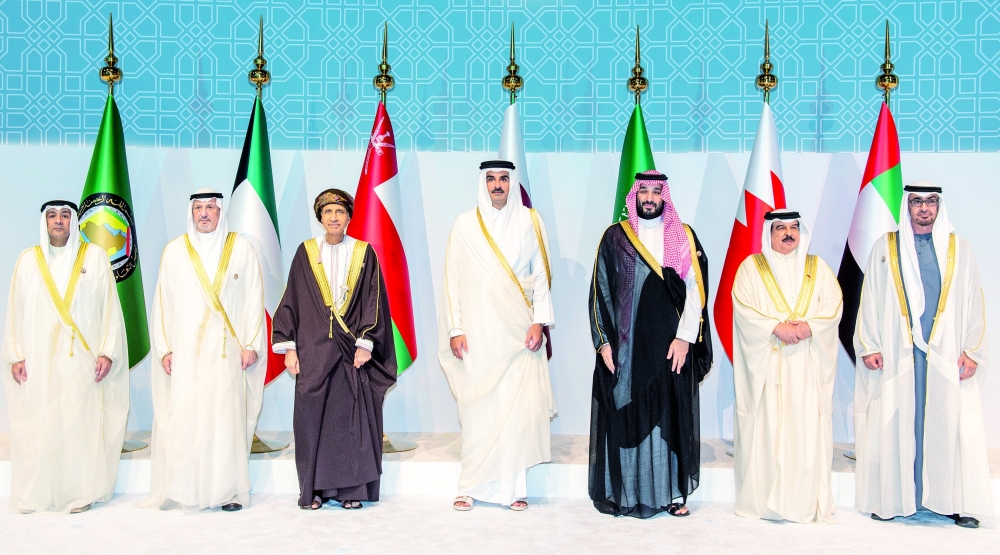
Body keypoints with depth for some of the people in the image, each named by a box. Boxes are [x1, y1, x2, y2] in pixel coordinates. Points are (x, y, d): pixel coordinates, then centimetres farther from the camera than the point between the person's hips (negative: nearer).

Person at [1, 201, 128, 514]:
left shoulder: (95, 257, 5)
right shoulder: (28, 260, 10)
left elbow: (110, 306, 2)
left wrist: (107, 352, -5)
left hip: (81, 358, -1)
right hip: (38, 360, 2)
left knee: (80, 423, -3)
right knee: (35, 426, 0)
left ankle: (79, 492, 6)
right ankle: (34, 494, 10)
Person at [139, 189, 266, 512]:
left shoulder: (240, 248, 5)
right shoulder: (175, 251, 8)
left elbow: (254, 298, 4)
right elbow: (162, 303, 8)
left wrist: (251, 344, -2)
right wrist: (164, 348, 1)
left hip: (227, 350, -1)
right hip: (185, 352, 1)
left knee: (227, 417, -3)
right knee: (183, 419, -3)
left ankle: (229, 490, 4)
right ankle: (183, 490, 6)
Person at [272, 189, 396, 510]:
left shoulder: (364, 253, 5)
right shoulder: (306, 253, 6)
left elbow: (373, 301, 2)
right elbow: (291, 301, 6)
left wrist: (365, 343, -8)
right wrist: (289, 346, -1)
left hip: (351, 350, 0)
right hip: (313, 349, 0)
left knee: (353, 417, 0)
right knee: (312, 417, 0)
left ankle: (352, 487, 9)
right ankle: (314, 488, 10)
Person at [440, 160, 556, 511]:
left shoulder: (530, 222, 6)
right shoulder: (465, 225, 5)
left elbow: (542, 275, 6)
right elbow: (453, 278, 4)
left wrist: (539, 321, -4)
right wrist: (455, 329, -2)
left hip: (519, 333, 0)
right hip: (477, 333, 0)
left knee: (520, 406, -4)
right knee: (477, 408, -1)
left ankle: (514, 486, 5)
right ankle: (471, 486, 9)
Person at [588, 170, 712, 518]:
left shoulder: (684, 237, 7)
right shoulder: (615, 237, 6)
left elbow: (695, 290, 1)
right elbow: (600, 291, 4)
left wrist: (684, 338, -9)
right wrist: (604, 341, -3)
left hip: (671, 345, 1)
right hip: (626, 345, 0)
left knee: (671, 415, 4)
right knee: (625, 415, 2)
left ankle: (672, 492, 13)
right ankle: (623, 492, 11)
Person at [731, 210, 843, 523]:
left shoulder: (818, 269, 14)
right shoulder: (751, 267, 7)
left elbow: (834, 307, 4)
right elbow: (743, 308, -4)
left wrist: (809, 326, -14)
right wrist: (776, 327, -16)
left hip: (808, 365, 2)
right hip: (766, 363, -2)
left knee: (807, 429, -2)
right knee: (766, 428, -3)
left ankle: (808, 502, 5)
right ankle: (764, 501, 3)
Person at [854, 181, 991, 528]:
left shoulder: (959, 250, 10)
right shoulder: (885, 249, 8)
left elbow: (974, 303, 7)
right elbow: (870, 300, 6)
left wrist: (972, 352, -1)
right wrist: (868, 346, -2)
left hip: (947, 354, 1)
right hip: (896, 355, -1)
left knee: (951, 426, -1)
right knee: (895, 426, 0)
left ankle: (954, 501, 9)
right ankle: (891, 499, 8)